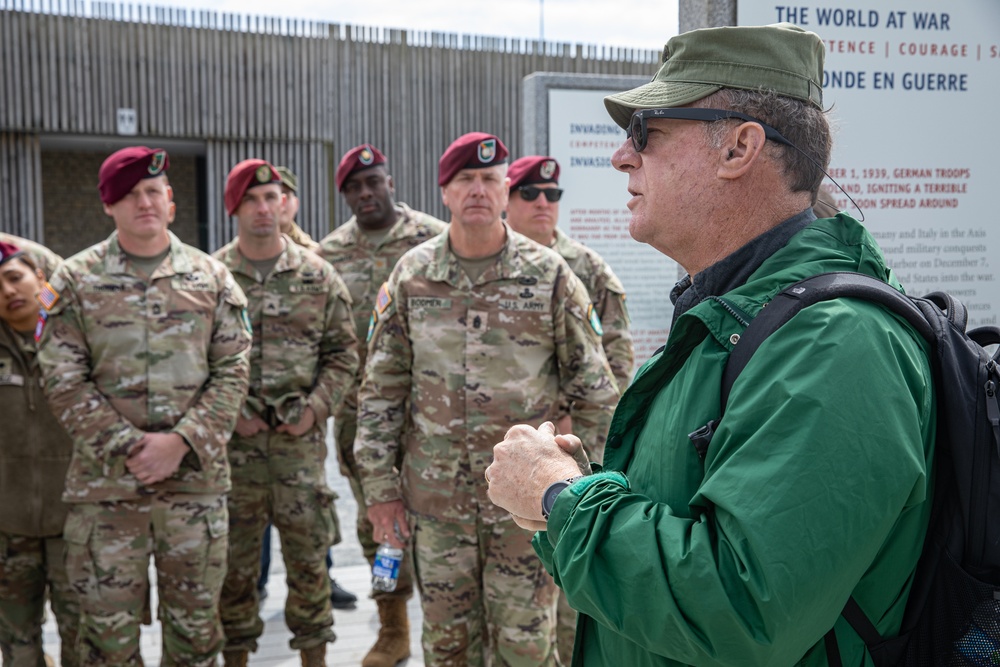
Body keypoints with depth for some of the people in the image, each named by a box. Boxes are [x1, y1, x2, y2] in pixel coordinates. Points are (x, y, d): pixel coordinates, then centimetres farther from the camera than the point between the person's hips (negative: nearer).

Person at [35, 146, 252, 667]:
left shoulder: (211, 277, 6)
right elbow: (63, 382, -3)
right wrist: (129, 448, -13)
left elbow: (233, 371, 1)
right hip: (104, 486, -1)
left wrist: (181, 441, -12)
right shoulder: (74, 281, 2)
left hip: (197, 480, 1)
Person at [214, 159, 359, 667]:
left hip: (300, 437, 1)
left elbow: (343, 353, 6)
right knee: (234, 558, 9)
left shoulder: (318, 276, 4)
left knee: (308, 554, 8)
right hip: (232, 439, 0)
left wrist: (316, 407, -6)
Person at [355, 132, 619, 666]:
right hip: (436, 496, 2)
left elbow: (592, 389, 0)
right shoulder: (411, 275, 2)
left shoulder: (550, 275, -3)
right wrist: (380, 486, 3)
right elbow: (382, 388, 6)